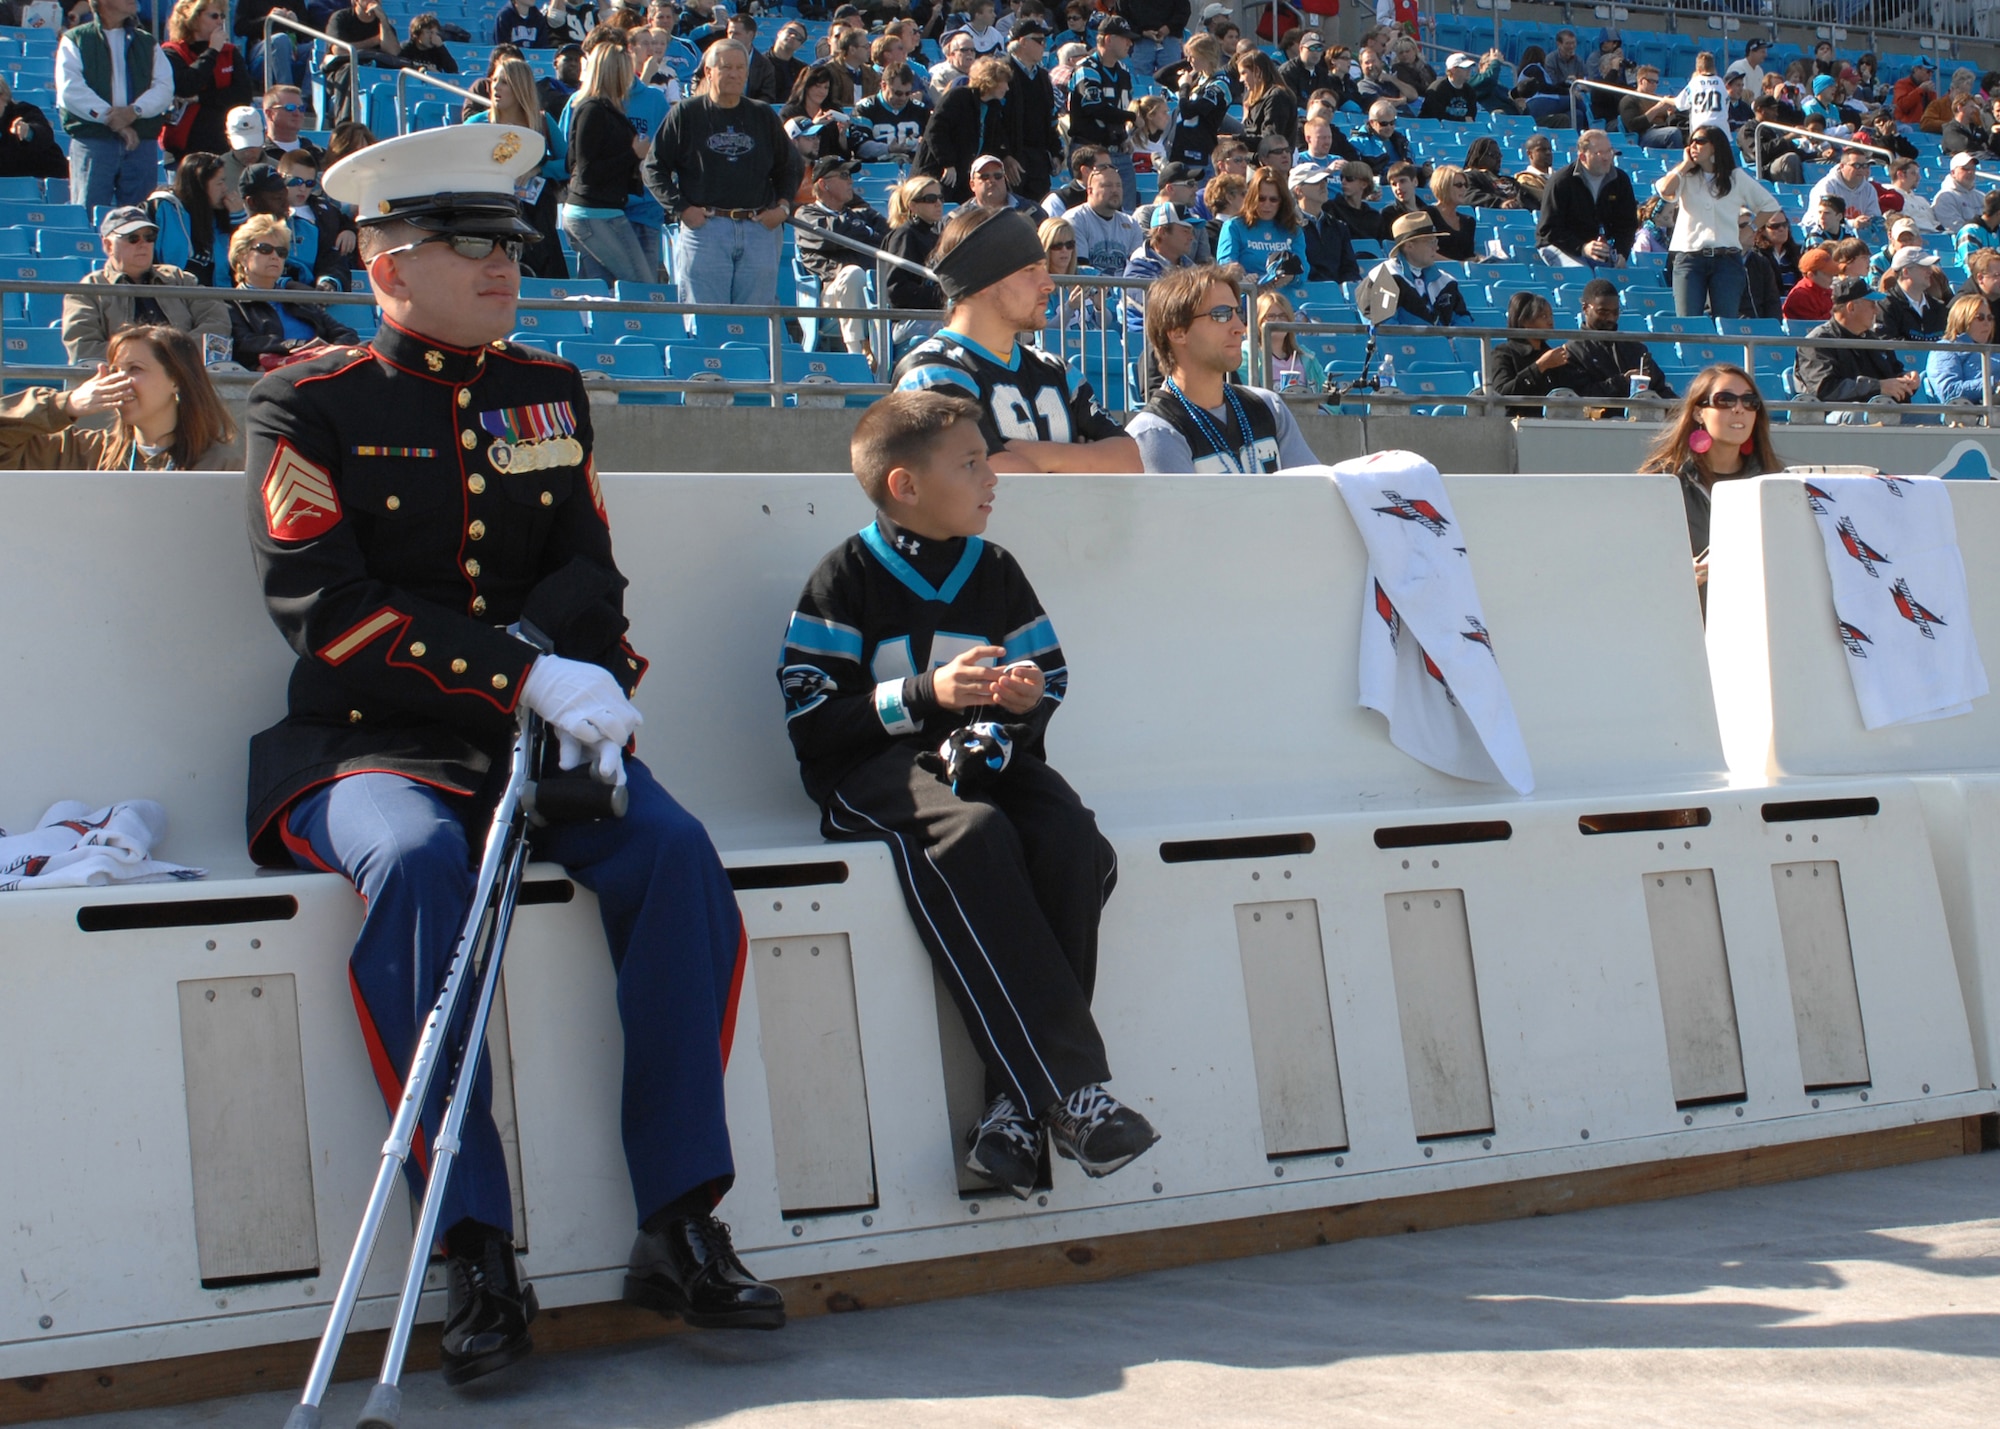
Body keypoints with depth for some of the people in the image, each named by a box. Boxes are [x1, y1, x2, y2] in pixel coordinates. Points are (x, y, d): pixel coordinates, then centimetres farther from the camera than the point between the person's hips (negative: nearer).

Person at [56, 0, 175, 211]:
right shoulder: (75, 40, 7)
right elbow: (71, 90, -6)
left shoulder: (147, 43, 19)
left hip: (142, 144, 3)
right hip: (92, 140, -3)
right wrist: (109, 117, -13)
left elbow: (165, 87, 5)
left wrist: (134, 111, -13)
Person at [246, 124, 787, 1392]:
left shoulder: (552, 393, 15)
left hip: (539, 731, 4)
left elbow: (585, 572, 9)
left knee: (674, 852, -23)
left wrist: (573, 675, -16)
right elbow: (325, 608, -13)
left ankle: (681, 1226, -18)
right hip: (372, 744, -4)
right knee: (418, 860, -36)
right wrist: (524, 674, -24)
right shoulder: (311, 406, -1)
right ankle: (477, 1252, -31)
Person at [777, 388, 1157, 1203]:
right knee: (973, 834, -37)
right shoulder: (846, 579, -1)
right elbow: (811, 722, -8)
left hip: (985, 755, 5)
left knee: (1072, 842, -28)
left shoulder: (995, 573, 15)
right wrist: (926, 693, -17)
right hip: (875, 771, -5)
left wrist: (1026, 698, -2)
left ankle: (1018, 1101, -26)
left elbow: (1052, 678, 22)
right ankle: (1071, 1087, -38)